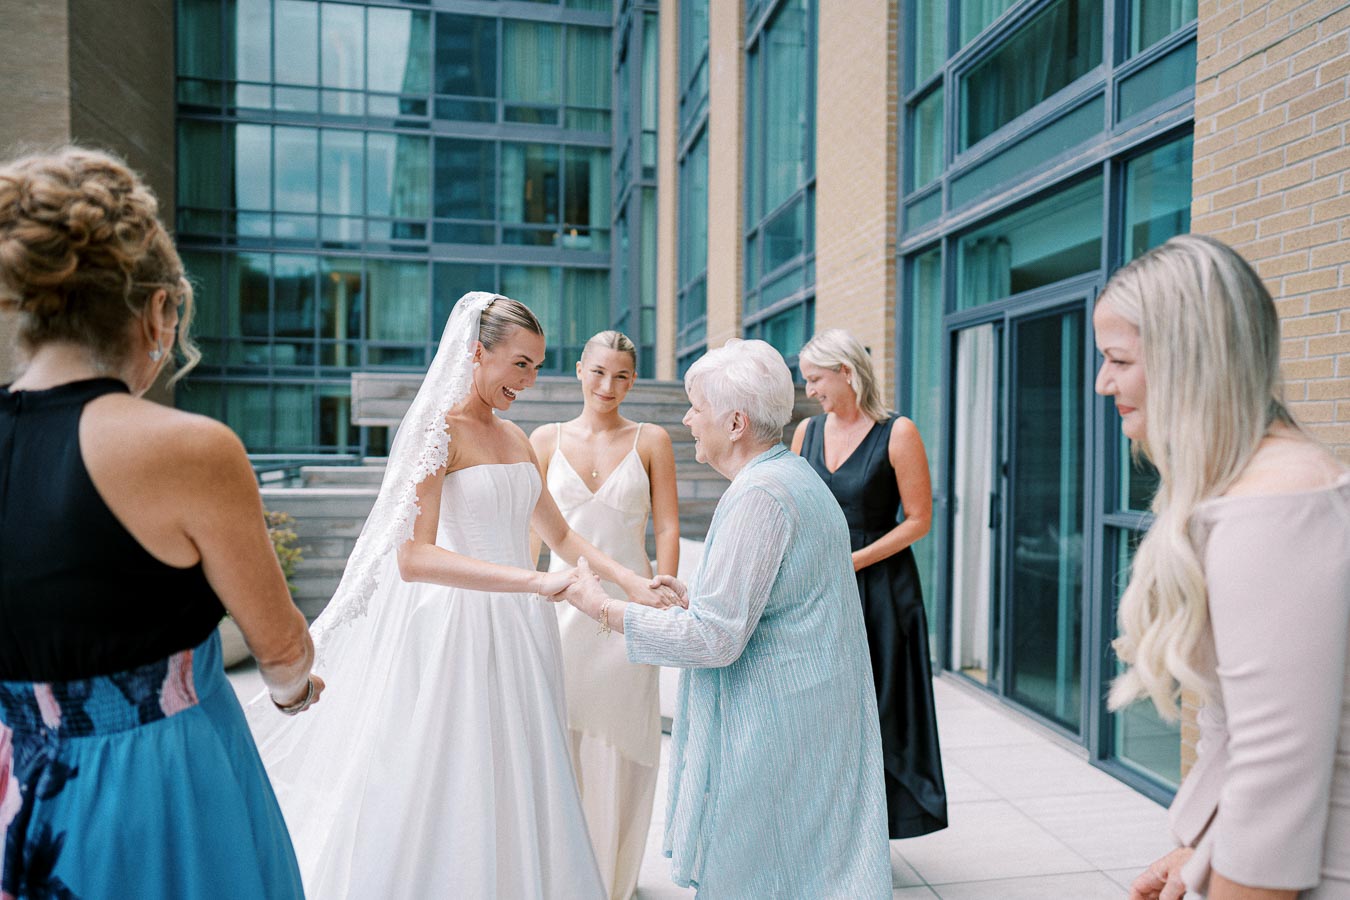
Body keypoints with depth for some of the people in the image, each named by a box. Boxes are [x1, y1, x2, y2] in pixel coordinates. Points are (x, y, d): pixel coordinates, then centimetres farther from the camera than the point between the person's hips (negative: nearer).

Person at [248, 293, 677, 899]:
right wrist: (536, 581, -31)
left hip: (518, 630, 7)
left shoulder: (515, 437, 10)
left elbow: (559, 536, 18)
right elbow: (412, 558, -25)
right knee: (449, 799, 5)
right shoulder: (437, 428, -12)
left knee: (514, 794, 15)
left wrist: (628, 581, 3)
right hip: (460, 629, -7)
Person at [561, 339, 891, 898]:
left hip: (771, 733, -10)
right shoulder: (800, 479, 11)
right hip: (814, 720, 10)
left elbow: (714, 639, -23)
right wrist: (695, 599, 15)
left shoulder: (759, 495, -21)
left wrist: (604, 609, -14)